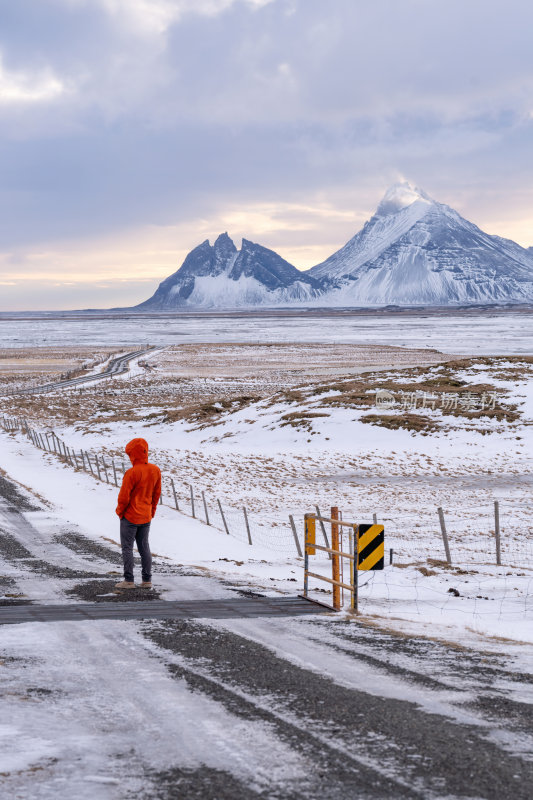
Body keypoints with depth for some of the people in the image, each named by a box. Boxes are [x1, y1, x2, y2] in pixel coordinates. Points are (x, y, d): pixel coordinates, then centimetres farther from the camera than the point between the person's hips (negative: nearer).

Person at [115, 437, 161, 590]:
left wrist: (120, 511, 0)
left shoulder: (132, 473, -22)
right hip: (146, 517, 6)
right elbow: (157, 493, 8)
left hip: (130, 517, -6)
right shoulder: (155, 471, -1)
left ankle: (129, 580, 3)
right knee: (144, 547, 13)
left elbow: (124, 496, -17)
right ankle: (147, 580, 14)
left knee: (127, 548, 3)